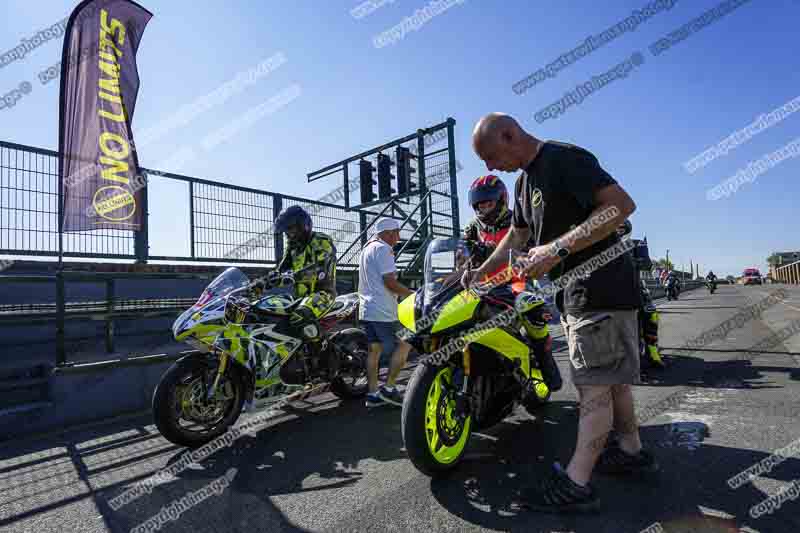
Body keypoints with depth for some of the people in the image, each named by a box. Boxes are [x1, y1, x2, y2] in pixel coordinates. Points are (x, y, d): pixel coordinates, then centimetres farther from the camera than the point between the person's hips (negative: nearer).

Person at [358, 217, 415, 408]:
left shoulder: (367, 248, 20)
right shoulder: (382, 249, -11)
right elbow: (390, 282, -18)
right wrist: (413, 294, -8)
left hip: (367, 310, 10)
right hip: (382, 311, -10)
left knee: (375, 350, 11)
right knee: (404, 346, -2)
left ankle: (372, 394, 14)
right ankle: (388, 389, 2)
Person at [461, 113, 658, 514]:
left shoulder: (564, 158, -14)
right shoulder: (525, 181, 15)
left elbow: (622, 205, -23)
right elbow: (517, 235, 23)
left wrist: (557, 249, -27)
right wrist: (481, 271, 18)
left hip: (600, 287, -9)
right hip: (575, 290, 10)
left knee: (595, 384, -5)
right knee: (609, 376, 18)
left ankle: (576, 483, 3)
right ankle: (633, 451, 33)